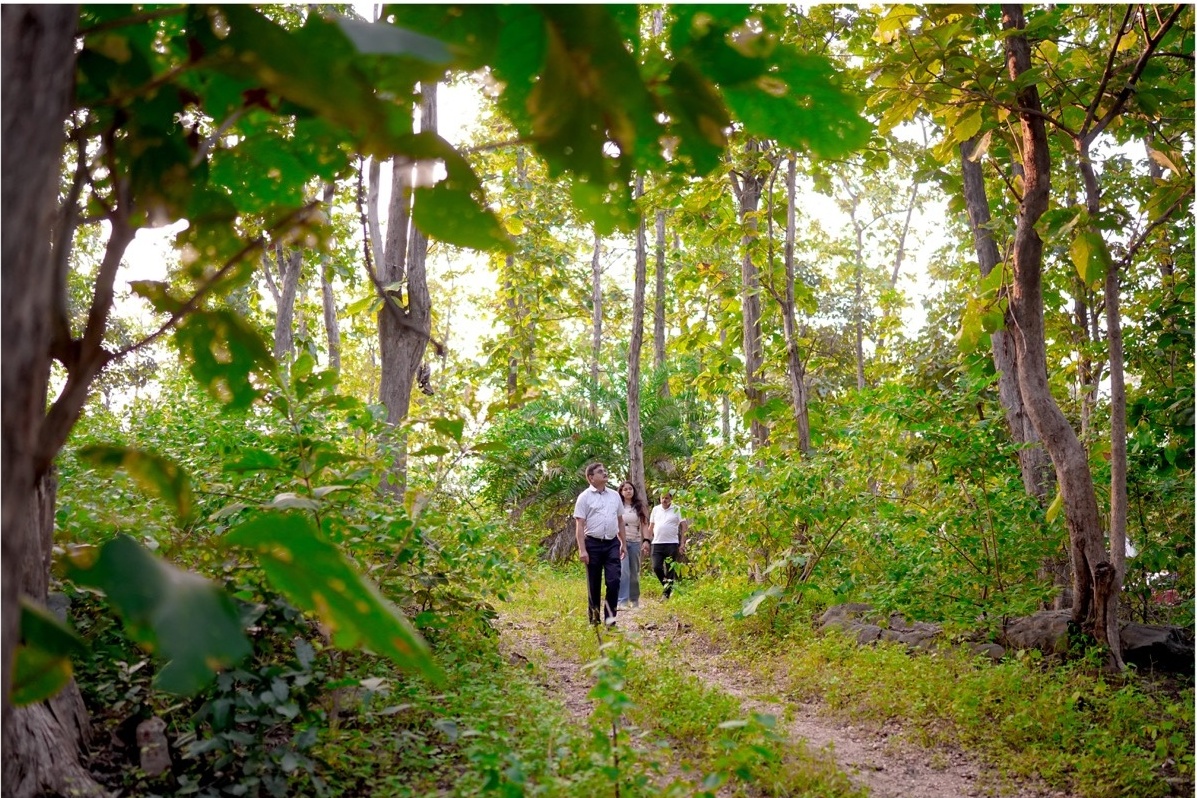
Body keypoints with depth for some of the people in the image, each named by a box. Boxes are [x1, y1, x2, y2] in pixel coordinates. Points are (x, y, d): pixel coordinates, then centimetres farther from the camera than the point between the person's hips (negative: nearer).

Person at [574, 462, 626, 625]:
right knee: (594, 583, 6)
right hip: (593, 544, -3)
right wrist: (582, 550, -13)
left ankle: (610, 616, 4)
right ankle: (594, 619, 16)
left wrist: (624, 544, 16)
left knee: (614, 580, -6)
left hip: (612, 544, 3)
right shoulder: (584, 497, -3)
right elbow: (579, 525, -6)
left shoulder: (614, 495, 11)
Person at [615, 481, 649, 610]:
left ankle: (634, 599, 25)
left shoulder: (639, 507, 8)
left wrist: (646, 541, -8)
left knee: (634, 572, 10)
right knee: (623, 572, -16)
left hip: (635, 542, 3)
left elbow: (644, 525, 4)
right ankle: (622, 601, -17)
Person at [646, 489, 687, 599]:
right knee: (656, 567, -8)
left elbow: (684, 527, -1)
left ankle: (667, 592, 8)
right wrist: (647, 540, 9)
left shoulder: (677, 510, 0)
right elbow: (651, 527, 17)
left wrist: (682, 543, -8)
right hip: (657, 544, 3)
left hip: (672, 544, -3)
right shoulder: (655, 509, 12)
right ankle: (667, 585, 16)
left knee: (670, 570, 0)